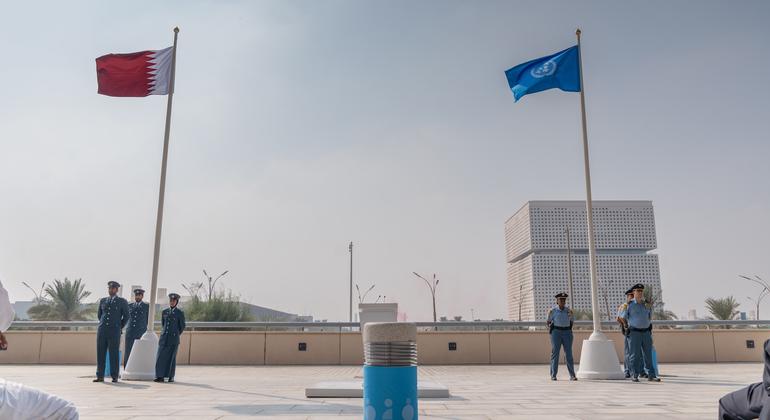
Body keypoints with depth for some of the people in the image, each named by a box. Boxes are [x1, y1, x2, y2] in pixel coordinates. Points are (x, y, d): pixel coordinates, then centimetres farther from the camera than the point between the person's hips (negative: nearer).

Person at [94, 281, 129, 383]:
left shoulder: (122, 301, 2)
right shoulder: (103, 301, 12)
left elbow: (126, 317, 5)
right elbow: (99, 315, 23)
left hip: (114, 331, -3)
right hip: (102, 331, 3)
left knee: (114, 354, -1)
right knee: (100, 353, 3)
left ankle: (114, 377, 5)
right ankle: (100, 376, 10)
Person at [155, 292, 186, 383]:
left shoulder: (180, 313, -2)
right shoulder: (164, 312, 9)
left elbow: (182, 327, 7)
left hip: (174, 338, -3)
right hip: (163, 338, 3)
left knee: (171, 357, 1)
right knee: (161, 356, -3)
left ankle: (171, 377, 10)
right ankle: (160, 376, 3)